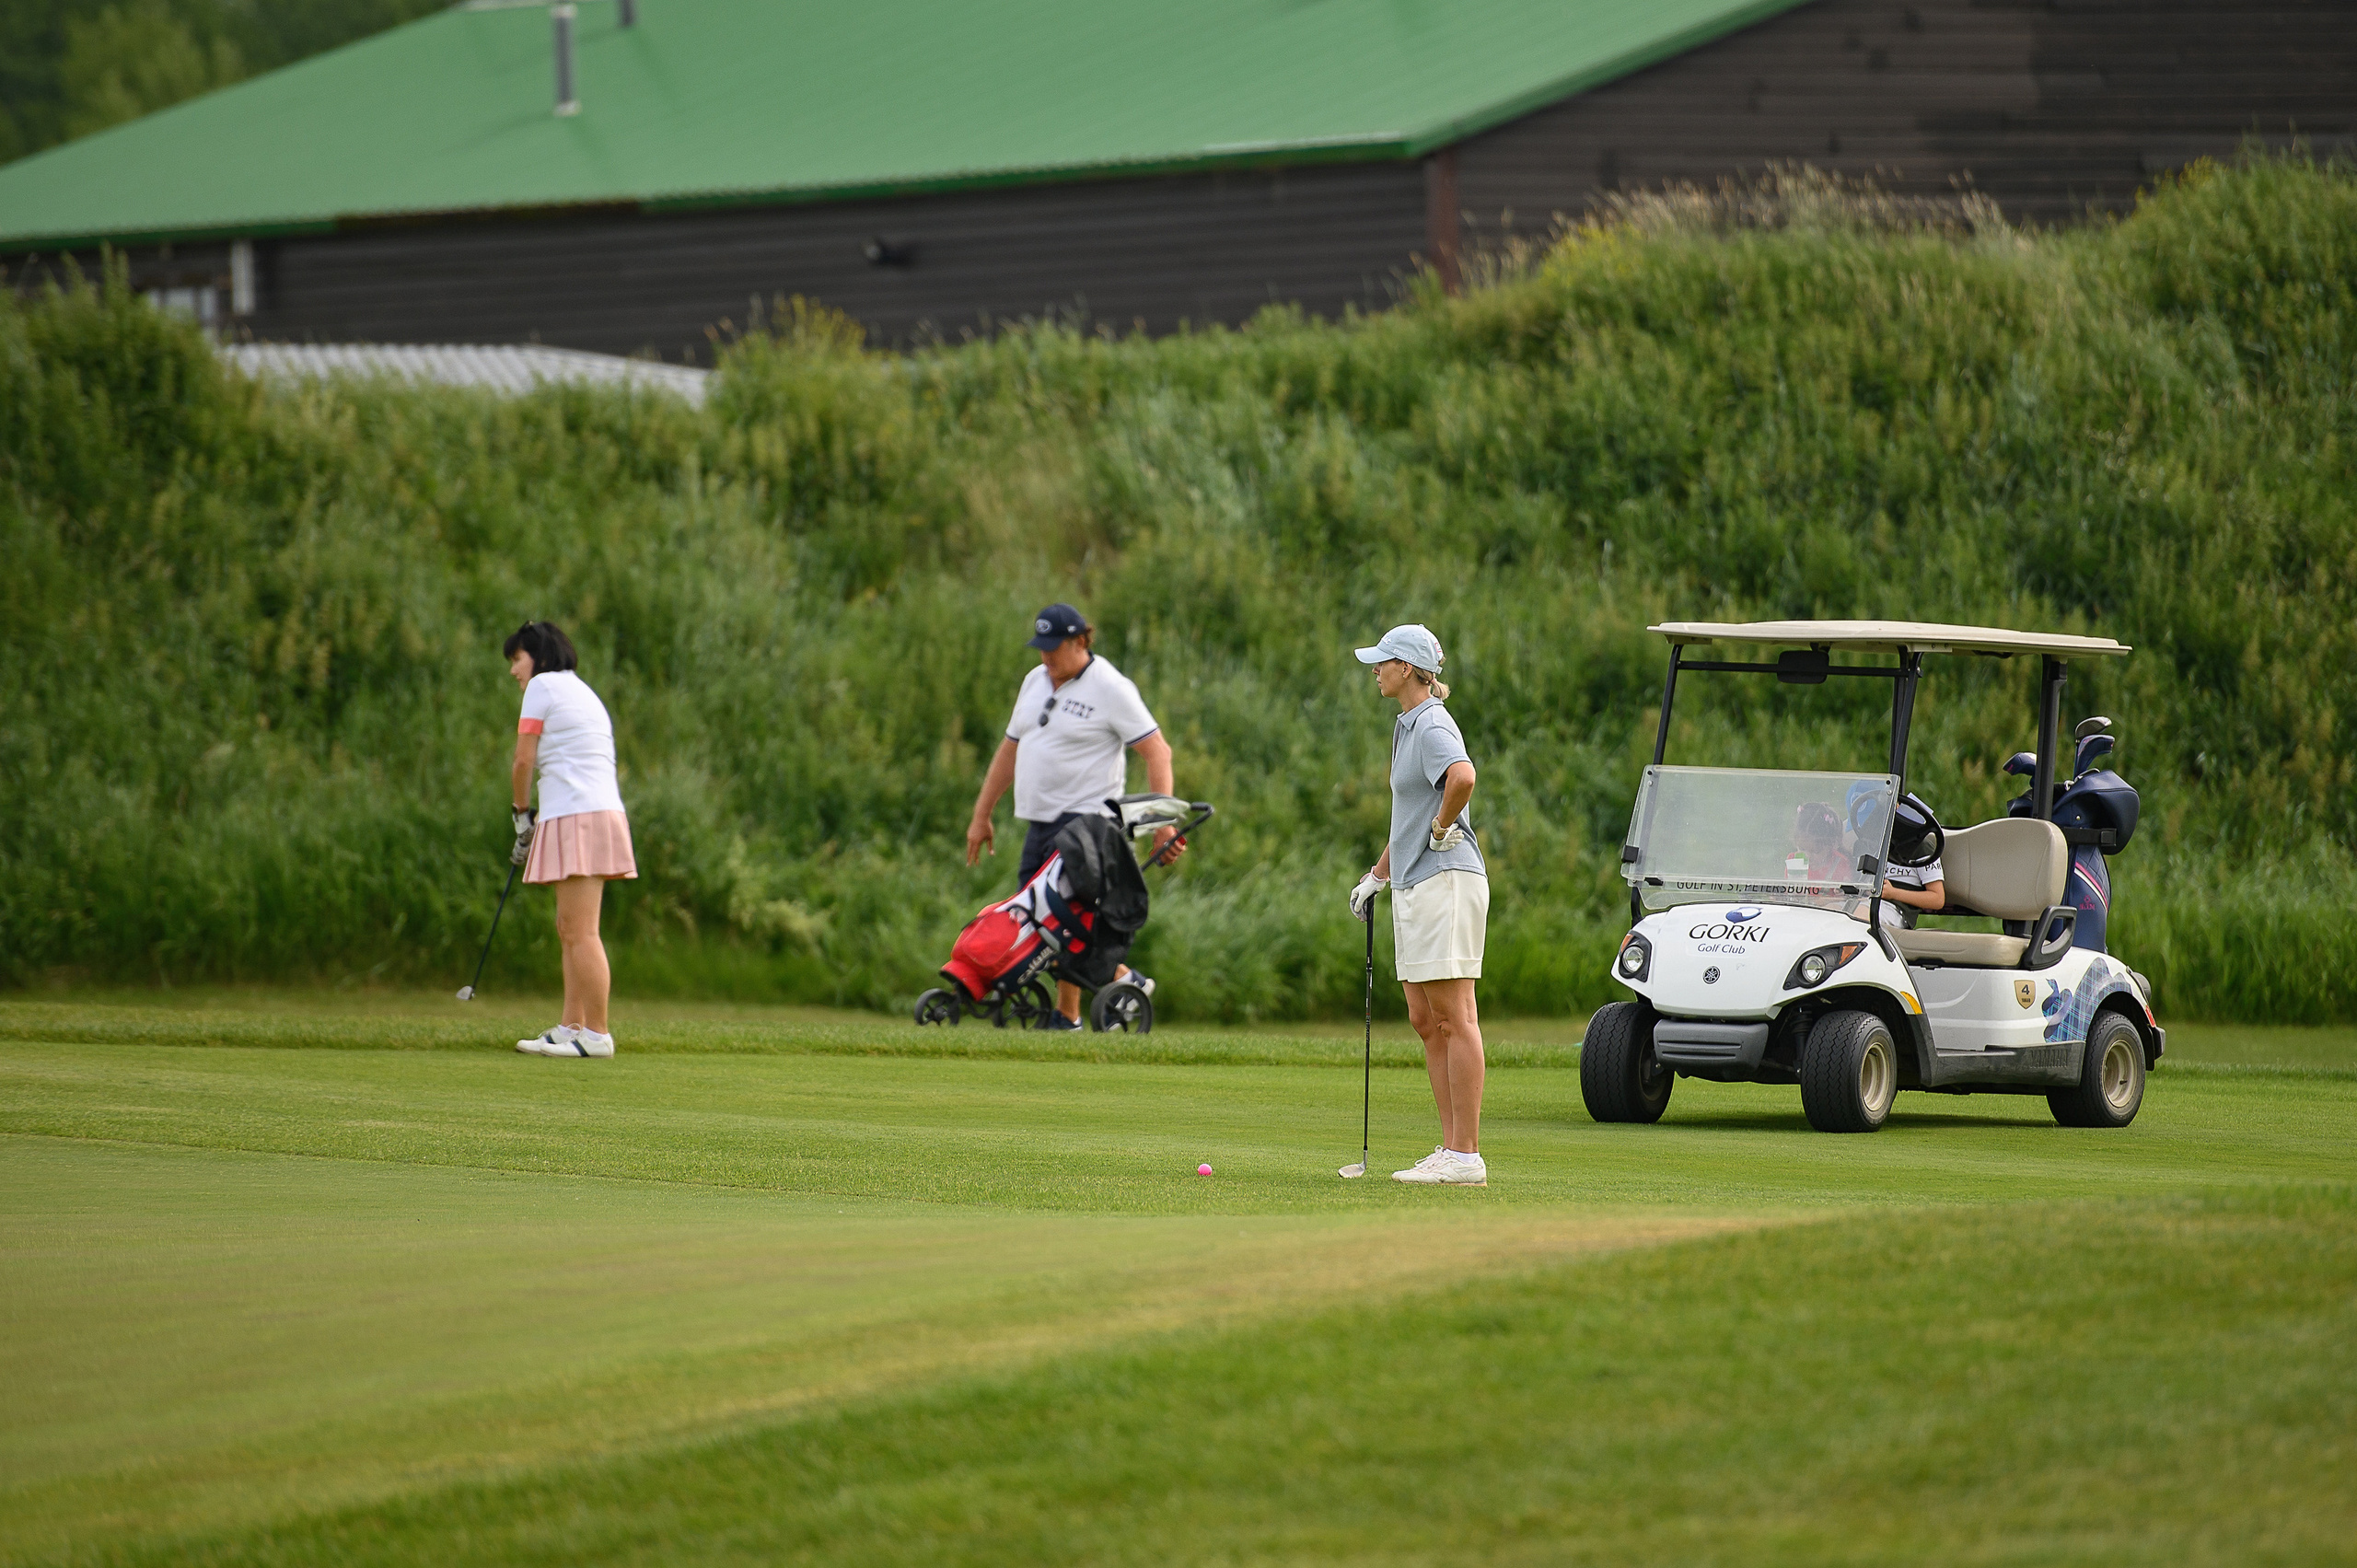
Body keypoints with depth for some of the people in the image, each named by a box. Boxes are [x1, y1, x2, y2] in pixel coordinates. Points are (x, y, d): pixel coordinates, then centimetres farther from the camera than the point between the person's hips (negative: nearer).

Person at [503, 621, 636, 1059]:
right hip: (601, 813, 9)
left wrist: (522, 813, 11)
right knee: (569, 930, 13)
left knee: (581, 932, -9)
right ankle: (571, 1027, 13)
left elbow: (523, 761, -4)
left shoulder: (544, 686, -1)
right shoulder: (584, 692, 24)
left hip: (576, 820, -9)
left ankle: (596, 1034, -10)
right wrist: (535, 827, 17)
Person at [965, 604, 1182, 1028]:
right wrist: (981, 816, 20)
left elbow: (1157, 751, -11)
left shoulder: (1110, 688, -9)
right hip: (1040, 822, 8)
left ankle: (1067, 1017, -4)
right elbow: (1011, 749, 22)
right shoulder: (1035, 681, 15)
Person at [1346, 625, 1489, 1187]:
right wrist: (1377, 875, 27)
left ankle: (1467, 1158, -9)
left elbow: (1463, 776, -36)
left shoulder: (1433, 725, -14)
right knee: (1426, 1020, 11)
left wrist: (1441, 828, -20)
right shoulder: (1406, 725, 18)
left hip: (1445, 882, -11)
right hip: (1414, 886, 11)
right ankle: (1451, 1148, 13)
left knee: (1455, 1019, -9)